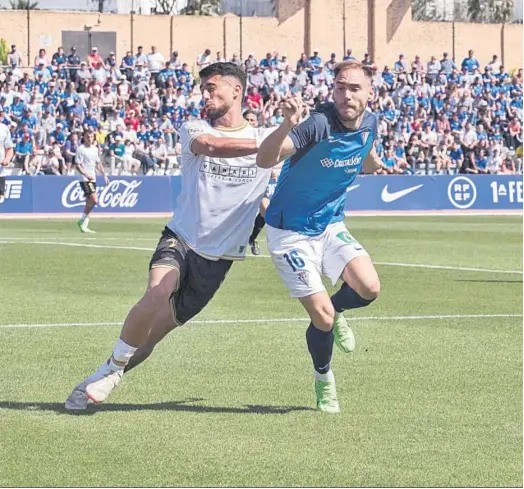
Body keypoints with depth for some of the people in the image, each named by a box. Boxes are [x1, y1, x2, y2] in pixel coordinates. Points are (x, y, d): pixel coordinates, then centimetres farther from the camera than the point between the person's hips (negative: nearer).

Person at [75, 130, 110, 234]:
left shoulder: (95, 149, 14)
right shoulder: (80, 149, -8)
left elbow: (98, 164, 24)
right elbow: (78, 165, -12)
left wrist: (104, 175, 14)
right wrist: (87, 175, -23)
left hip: (92, 179, 8)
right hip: (85, 179, -8)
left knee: (89, 203, 6)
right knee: (94, 200, -17)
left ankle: (84, 226, 11)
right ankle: (82, 221, -4)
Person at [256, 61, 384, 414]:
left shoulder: (369, 124, -5)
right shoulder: (319, 124, -27)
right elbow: (265, 160, -39)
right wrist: (288, 124, -54)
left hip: (331, 226, 5)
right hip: (291, 232, -5)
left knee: (369, 288, -18)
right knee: (322, 317, -10)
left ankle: (335, 312, 18)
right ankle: (324, 380, 21)